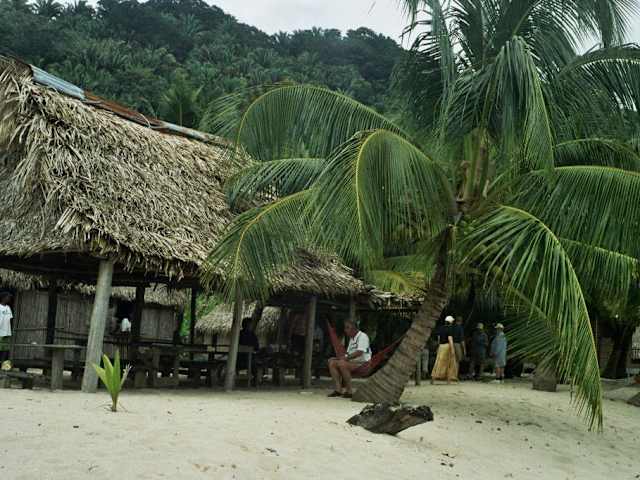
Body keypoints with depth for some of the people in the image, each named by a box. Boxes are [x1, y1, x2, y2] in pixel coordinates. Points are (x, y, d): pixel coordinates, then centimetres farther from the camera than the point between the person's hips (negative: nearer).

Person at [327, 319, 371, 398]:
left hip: (362, 364, -9)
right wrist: (342, 357, 1)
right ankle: (338, 389, -16)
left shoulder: (362, 336, -8)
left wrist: (347, 357, -21)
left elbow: (359, 352, -21)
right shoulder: (351, 338, 21)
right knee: (332, 363, -6)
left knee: (342, 364, -32)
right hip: (352, 362, 9)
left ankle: (349, 391, -24)